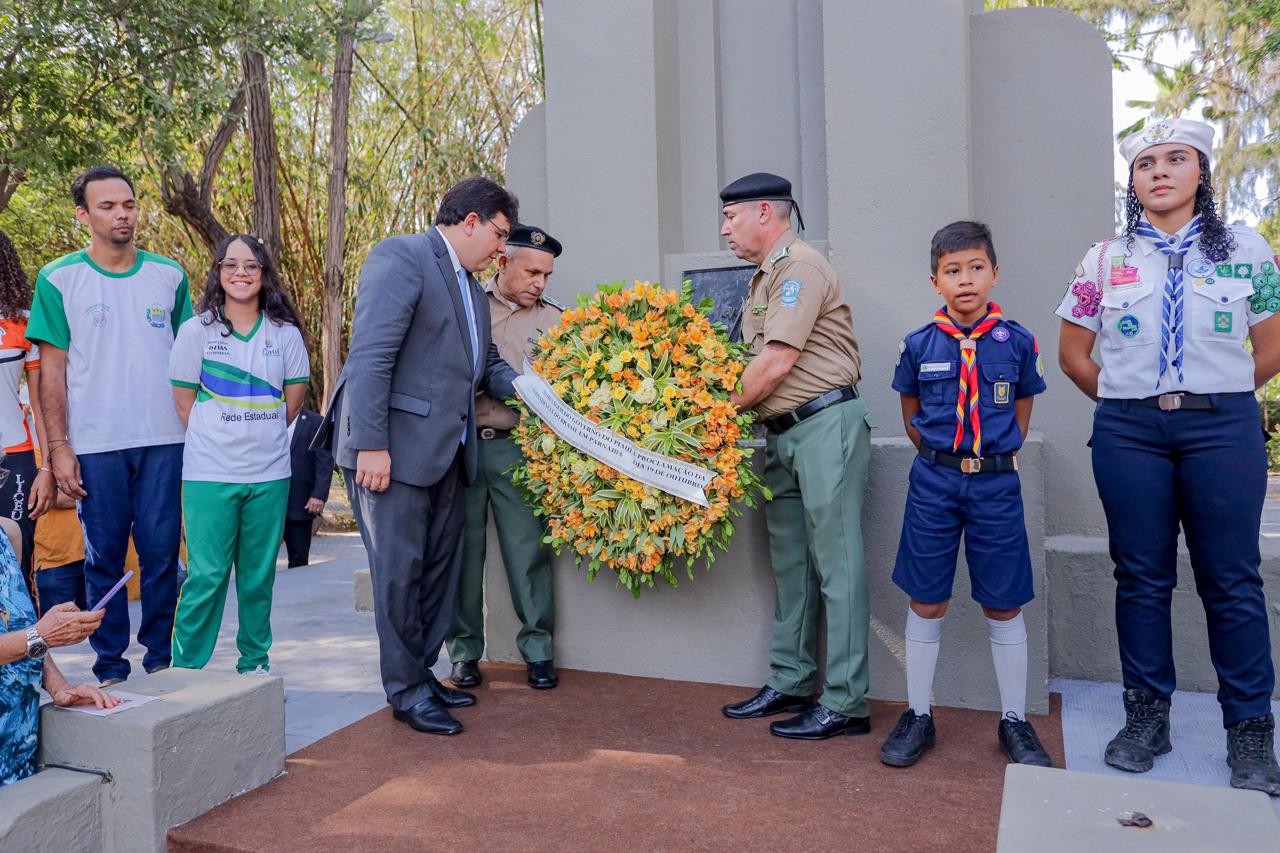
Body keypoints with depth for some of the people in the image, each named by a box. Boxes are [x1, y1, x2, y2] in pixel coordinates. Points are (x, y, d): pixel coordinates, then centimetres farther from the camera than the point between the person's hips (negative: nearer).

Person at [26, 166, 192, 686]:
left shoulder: (168, 276, 8)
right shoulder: (59, 279, 2)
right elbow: (52, 369, 1)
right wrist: (58, 447, -5)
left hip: (164, 440, 1)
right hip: (95, 445, -1)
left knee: (162, 553, 4)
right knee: (104, 558, 6)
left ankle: (160, 659, 17)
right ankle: (110, 667, 17)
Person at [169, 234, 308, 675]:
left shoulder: (286, 333, 5)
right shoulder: (196, 330, 0)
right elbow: (183, 401, 5)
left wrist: (260, 435, 11)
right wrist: (220, 440, 6)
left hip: (269, 473, 2)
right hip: (209, 474, -2)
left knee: (259, 576, 9)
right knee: (207, 575, -3)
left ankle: (255, 661, 23)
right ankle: (186, 667, 12)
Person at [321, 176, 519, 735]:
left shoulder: (469, 286, 19)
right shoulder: (401, 257, -10)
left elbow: (484, 362, 23)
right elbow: (371, 356, -18)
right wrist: (371, 445, -23)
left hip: (446, 453, 9)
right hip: (394, 450, -9)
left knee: (439, 570, 15)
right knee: (399, 573, 0)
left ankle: (423, 674, 29)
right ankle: (406, 691, 13)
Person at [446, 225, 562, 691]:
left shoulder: (554, 319, 9)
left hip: (516, 448, 0)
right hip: (459, 443, 0)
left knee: (529, 551, -1)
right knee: (463, 552, 6)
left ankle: (538, 651, 13)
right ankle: (465, 651, 20)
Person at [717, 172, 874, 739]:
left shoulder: (799, 266, -9)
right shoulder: (766, 278, 21)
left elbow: (778, 360, -17)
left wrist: (724, 409, -8)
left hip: (825, 425, -10)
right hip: (782, 434, 10)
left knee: (836, 565, -6)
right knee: (790, 563, 13)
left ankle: (845, 703, 0)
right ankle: (790, 683, 23)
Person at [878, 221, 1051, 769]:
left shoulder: (1017, 343, 0)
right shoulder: (918, 345, 1)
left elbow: (1021, 417, 11)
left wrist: (990, 459, 5)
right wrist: (947, 458, 6)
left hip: (996, 483, 0)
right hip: (933, 481, 0)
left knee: (1004, 606, 6)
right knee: (926, 602, 6)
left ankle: (1014, 722, 23)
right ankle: (918, 717, 20)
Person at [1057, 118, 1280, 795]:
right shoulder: (1104, 258, 6)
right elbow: (1073, 355, 9)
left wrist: (1214, 398, 8)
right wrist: (1128, 401, 7)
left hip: (1222, 428, 0)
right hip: (1128, 433, 1)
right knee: (1141, 578, 6)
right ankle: (1146, 717, 19)